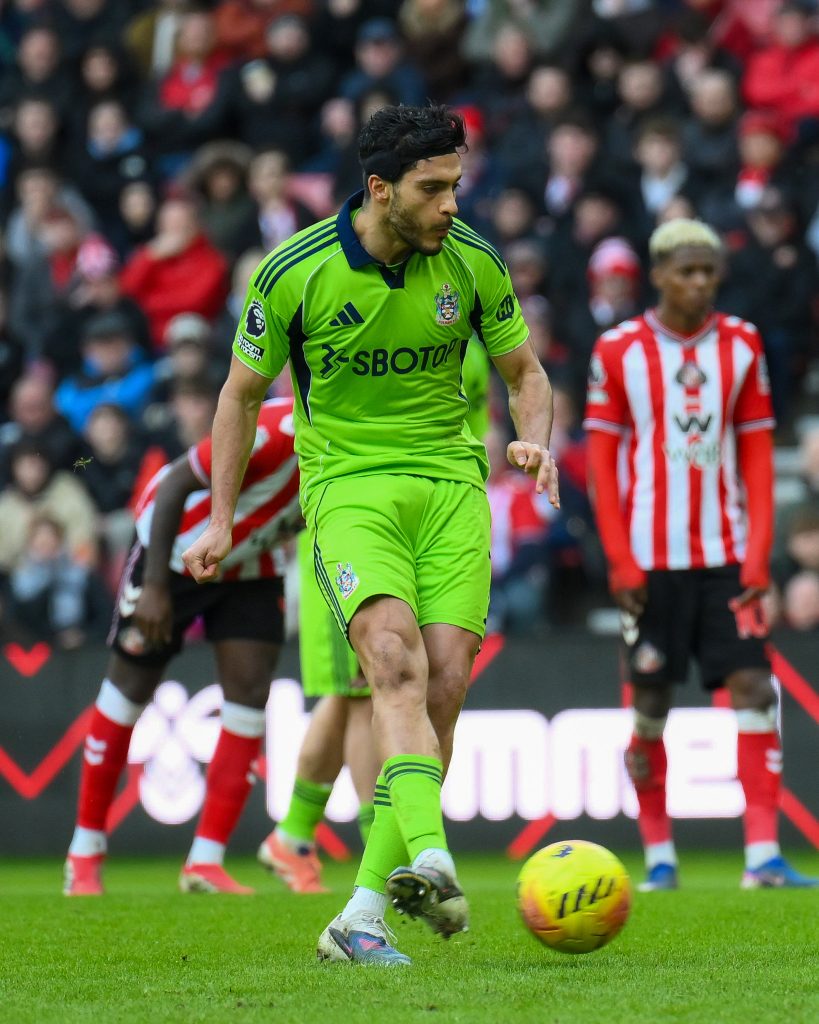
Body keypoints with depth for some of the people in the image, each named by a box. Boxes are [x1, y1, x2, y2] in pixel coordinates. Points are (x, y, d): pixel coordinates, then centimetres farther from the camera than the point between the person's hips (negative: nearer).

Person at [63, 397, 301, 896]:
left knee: (251, 693, -8)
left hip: (250, 565, 6)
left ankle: (206, 863, -3)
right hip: (178, 548, -6)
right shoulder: (273, 431, -36)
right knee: (132, 688, 4)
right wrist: (155, 587, -30)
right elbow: (175, 485, -29)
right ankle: (85, 853, 18)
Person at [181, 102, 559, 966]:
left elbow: (524, 373, 14)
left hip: (451, 482, 3)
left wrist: (534, 441, -8)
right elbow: (242, 392, 6)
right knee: (396, 664, -26)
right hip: (347, 483, -3)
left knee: (443, 685, -11)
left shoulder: (472, 262, -1)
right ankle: (430, 860, -44)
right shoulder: (294, 272, -9)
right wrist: (221, 521, 7)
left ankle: (363, 913, -6)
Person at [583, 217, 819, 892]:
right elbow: (601, 459, 0)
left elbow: (757, 454, 7)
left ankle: (763, 855, -9)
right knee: (650, 704, 2)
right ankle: (659, 855, 14)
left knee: (754, 689, -7)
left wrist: (758, 552, -2)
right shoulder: (619, 351, -1)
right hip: (652, 558, -2)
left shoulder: (742, 345, 6)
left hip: (726, 555, 2)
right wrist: (620, 559, -7)